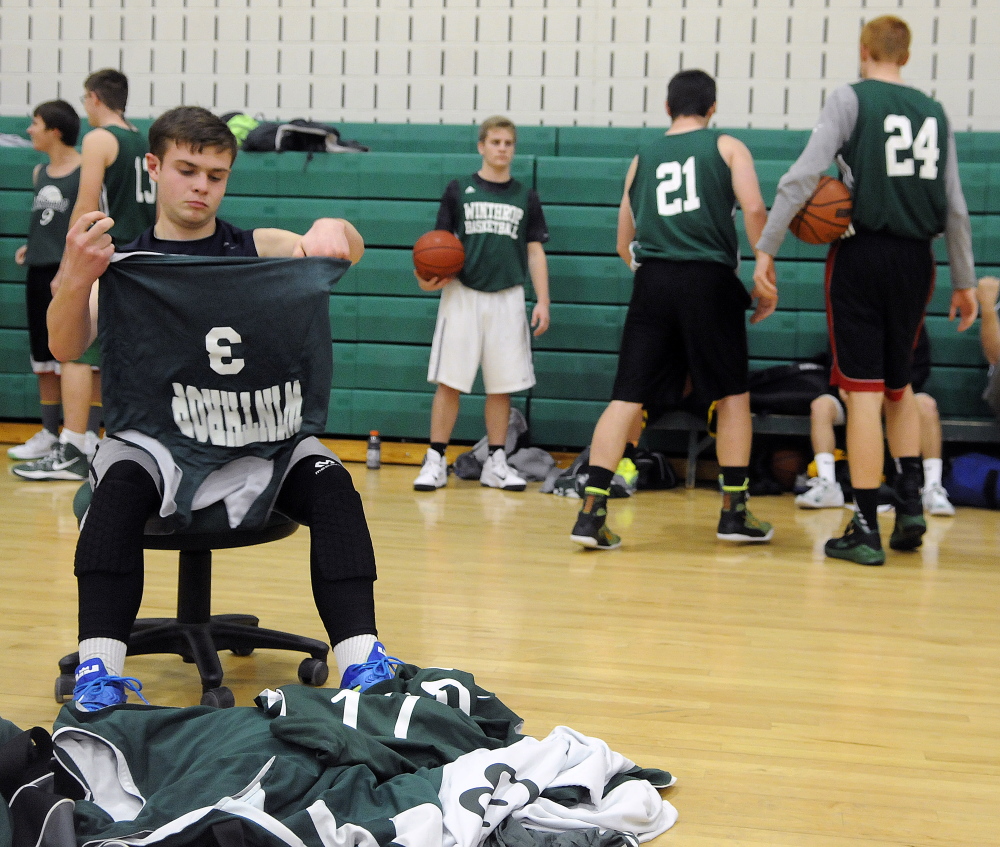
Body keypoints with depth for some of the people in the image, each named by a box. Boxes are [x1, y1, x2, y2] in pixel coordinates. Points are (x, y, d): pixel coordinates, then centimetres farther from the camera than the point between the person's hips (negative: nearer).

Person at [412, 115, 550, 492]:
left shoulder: (526, 198, 11)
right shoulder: (458, 190, 6)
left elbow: (535, 252, 9)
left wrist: (542, 301, 0)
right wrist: (429, 277, -14)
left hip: (508, 298, 2)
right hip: (463, 294, -2)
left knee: (502, 384, 4)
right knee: (449, 382, -3)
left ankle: (496, 463, 13)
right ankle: (435, 461, 3)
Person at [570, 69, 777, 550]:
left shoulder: (642, 157, 18)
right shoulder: (727, 147, 9)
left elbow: (624, 245, 21)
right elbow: (754, 209, -8)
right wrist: (765, 276, -2)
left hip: (652, 279, 2)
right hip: (710, 279, -2)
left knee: (627, 398, 1)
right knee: (732, 395, 13)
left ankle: (592, 512, -9)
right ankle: (734, 512, 16)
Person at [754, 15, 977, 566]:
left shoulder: (851, 98, -2)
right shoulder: (934, 112, 12)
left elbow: (804, 175, -13)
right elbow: (955, 207, 12)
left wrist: (766, 248, -11)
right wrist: (964, 282, 18)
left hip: (862, 254, -4)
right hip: (915, 259, 4)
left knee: (864, 392, -3)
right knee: (898, 386, 20)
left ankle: (865, 529, -1)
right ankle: (910, 501, 7)